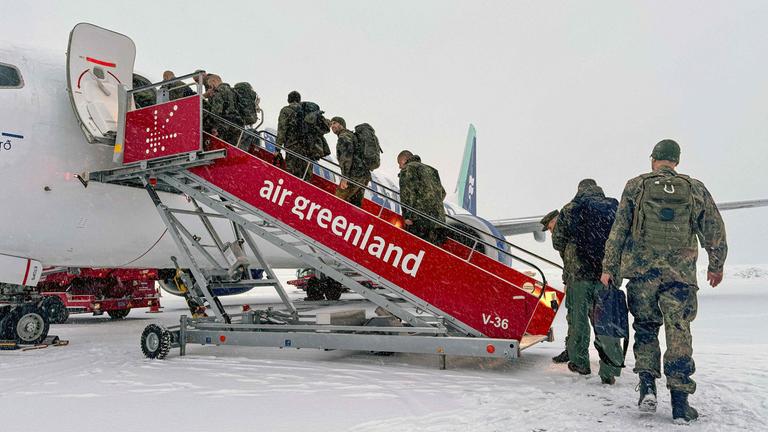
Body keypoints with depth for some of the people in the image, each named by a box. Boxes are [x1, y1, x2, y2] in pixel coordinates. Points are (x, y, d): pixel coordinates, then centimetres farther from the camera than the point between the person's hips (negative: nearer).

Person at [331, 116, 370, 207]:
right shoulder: (352, 135, 30)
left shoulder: (344, 136, -1)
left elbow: (347, 153, -17)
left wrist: (345, 177, -23)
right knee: (355, 204, 7)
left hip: (355, 175, -9)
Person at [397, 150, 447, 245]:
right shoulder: (430, 169, 30)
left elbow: (407, 192, -9)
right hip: (439, 218, 7)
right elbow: (442, 193, 27)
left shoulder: (408, 168, 6)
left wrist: (407, 215, -13)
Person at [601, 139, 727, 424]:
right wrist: (716, 266, 25)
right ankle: (680, 402, 5)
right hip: (680, 273, 1)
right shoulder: (696, 189, 8)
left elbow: (618, 229, 1)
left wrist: (609, 267, 6)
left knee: (646, 327, 14)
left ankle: (647, 385, 1)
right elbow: (715, 231, 12)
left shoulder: (636, 186, 4)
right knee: (678, 332, 5)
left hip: (641, 270, 0)